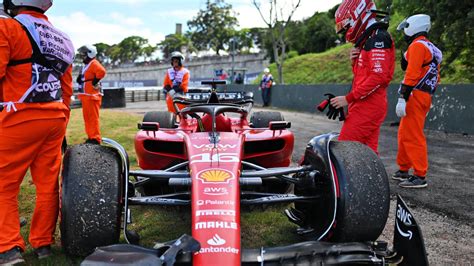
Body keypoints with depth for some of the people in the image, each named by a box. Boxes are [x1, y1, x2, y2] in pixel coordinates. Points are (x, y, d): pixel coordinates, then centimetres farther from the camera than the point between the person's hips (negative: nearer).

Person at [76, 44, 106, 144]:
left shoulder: (94, 63, -11)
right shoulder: (86, 65, 20)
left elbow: (102, 71, -31)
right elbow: (82, 78, 31)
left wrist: (95, 81, -21)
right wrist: (79, 78, 11)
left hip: (92, 95, -11)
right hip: (85, 95, 11)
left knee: (93, 117, -9)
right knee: (87, 117, 14)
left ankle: (96, 139, -6)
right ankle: (91, 137, 21)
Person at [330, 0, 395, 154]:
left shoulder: (378, 37, -8)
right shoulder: (367, 41, 22)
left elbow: (379, 76, -19)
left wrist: (349, 98, -17)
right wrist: (355, 62, 5)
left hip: (367, 106, -10)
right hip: (367, 106, 10)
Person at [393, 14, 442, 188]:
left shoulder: (417, 45, -8)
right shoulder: (432, 49, 22)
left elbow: (412, 74, -18)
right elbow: (436, 78, 22)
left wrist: (402, 99, -22)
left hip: (415, 96, -10)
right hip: (425, 96, 10)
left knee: (413, 136, -9)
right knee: (404, 135, 15)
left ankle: (420, 177, -7)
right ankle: (404, 170, 22)